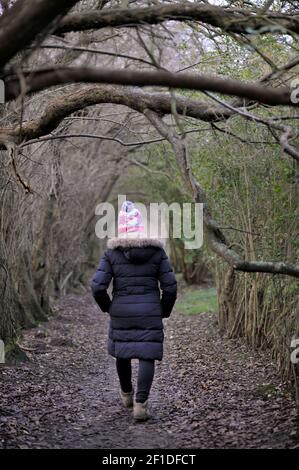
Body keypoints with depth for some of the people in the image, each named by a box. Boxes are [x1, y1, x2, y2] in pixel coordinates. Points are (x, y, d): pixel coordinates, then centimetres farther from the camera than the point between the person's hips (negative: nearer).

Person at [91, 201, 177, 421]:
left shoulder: (112, 252, -4)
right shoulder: (157, 250, -3)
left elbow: (98, 286, -8)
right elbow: (170, 286, -4)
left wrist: (108, 307, 10)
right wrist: (164, 311, 10)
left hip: (121, 311, 1)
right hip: (150, 312, -1)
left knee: (122, 353, 20)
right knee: (147, 356, 2)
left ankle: (127, 394, 39)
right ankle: (140, 403, -9)